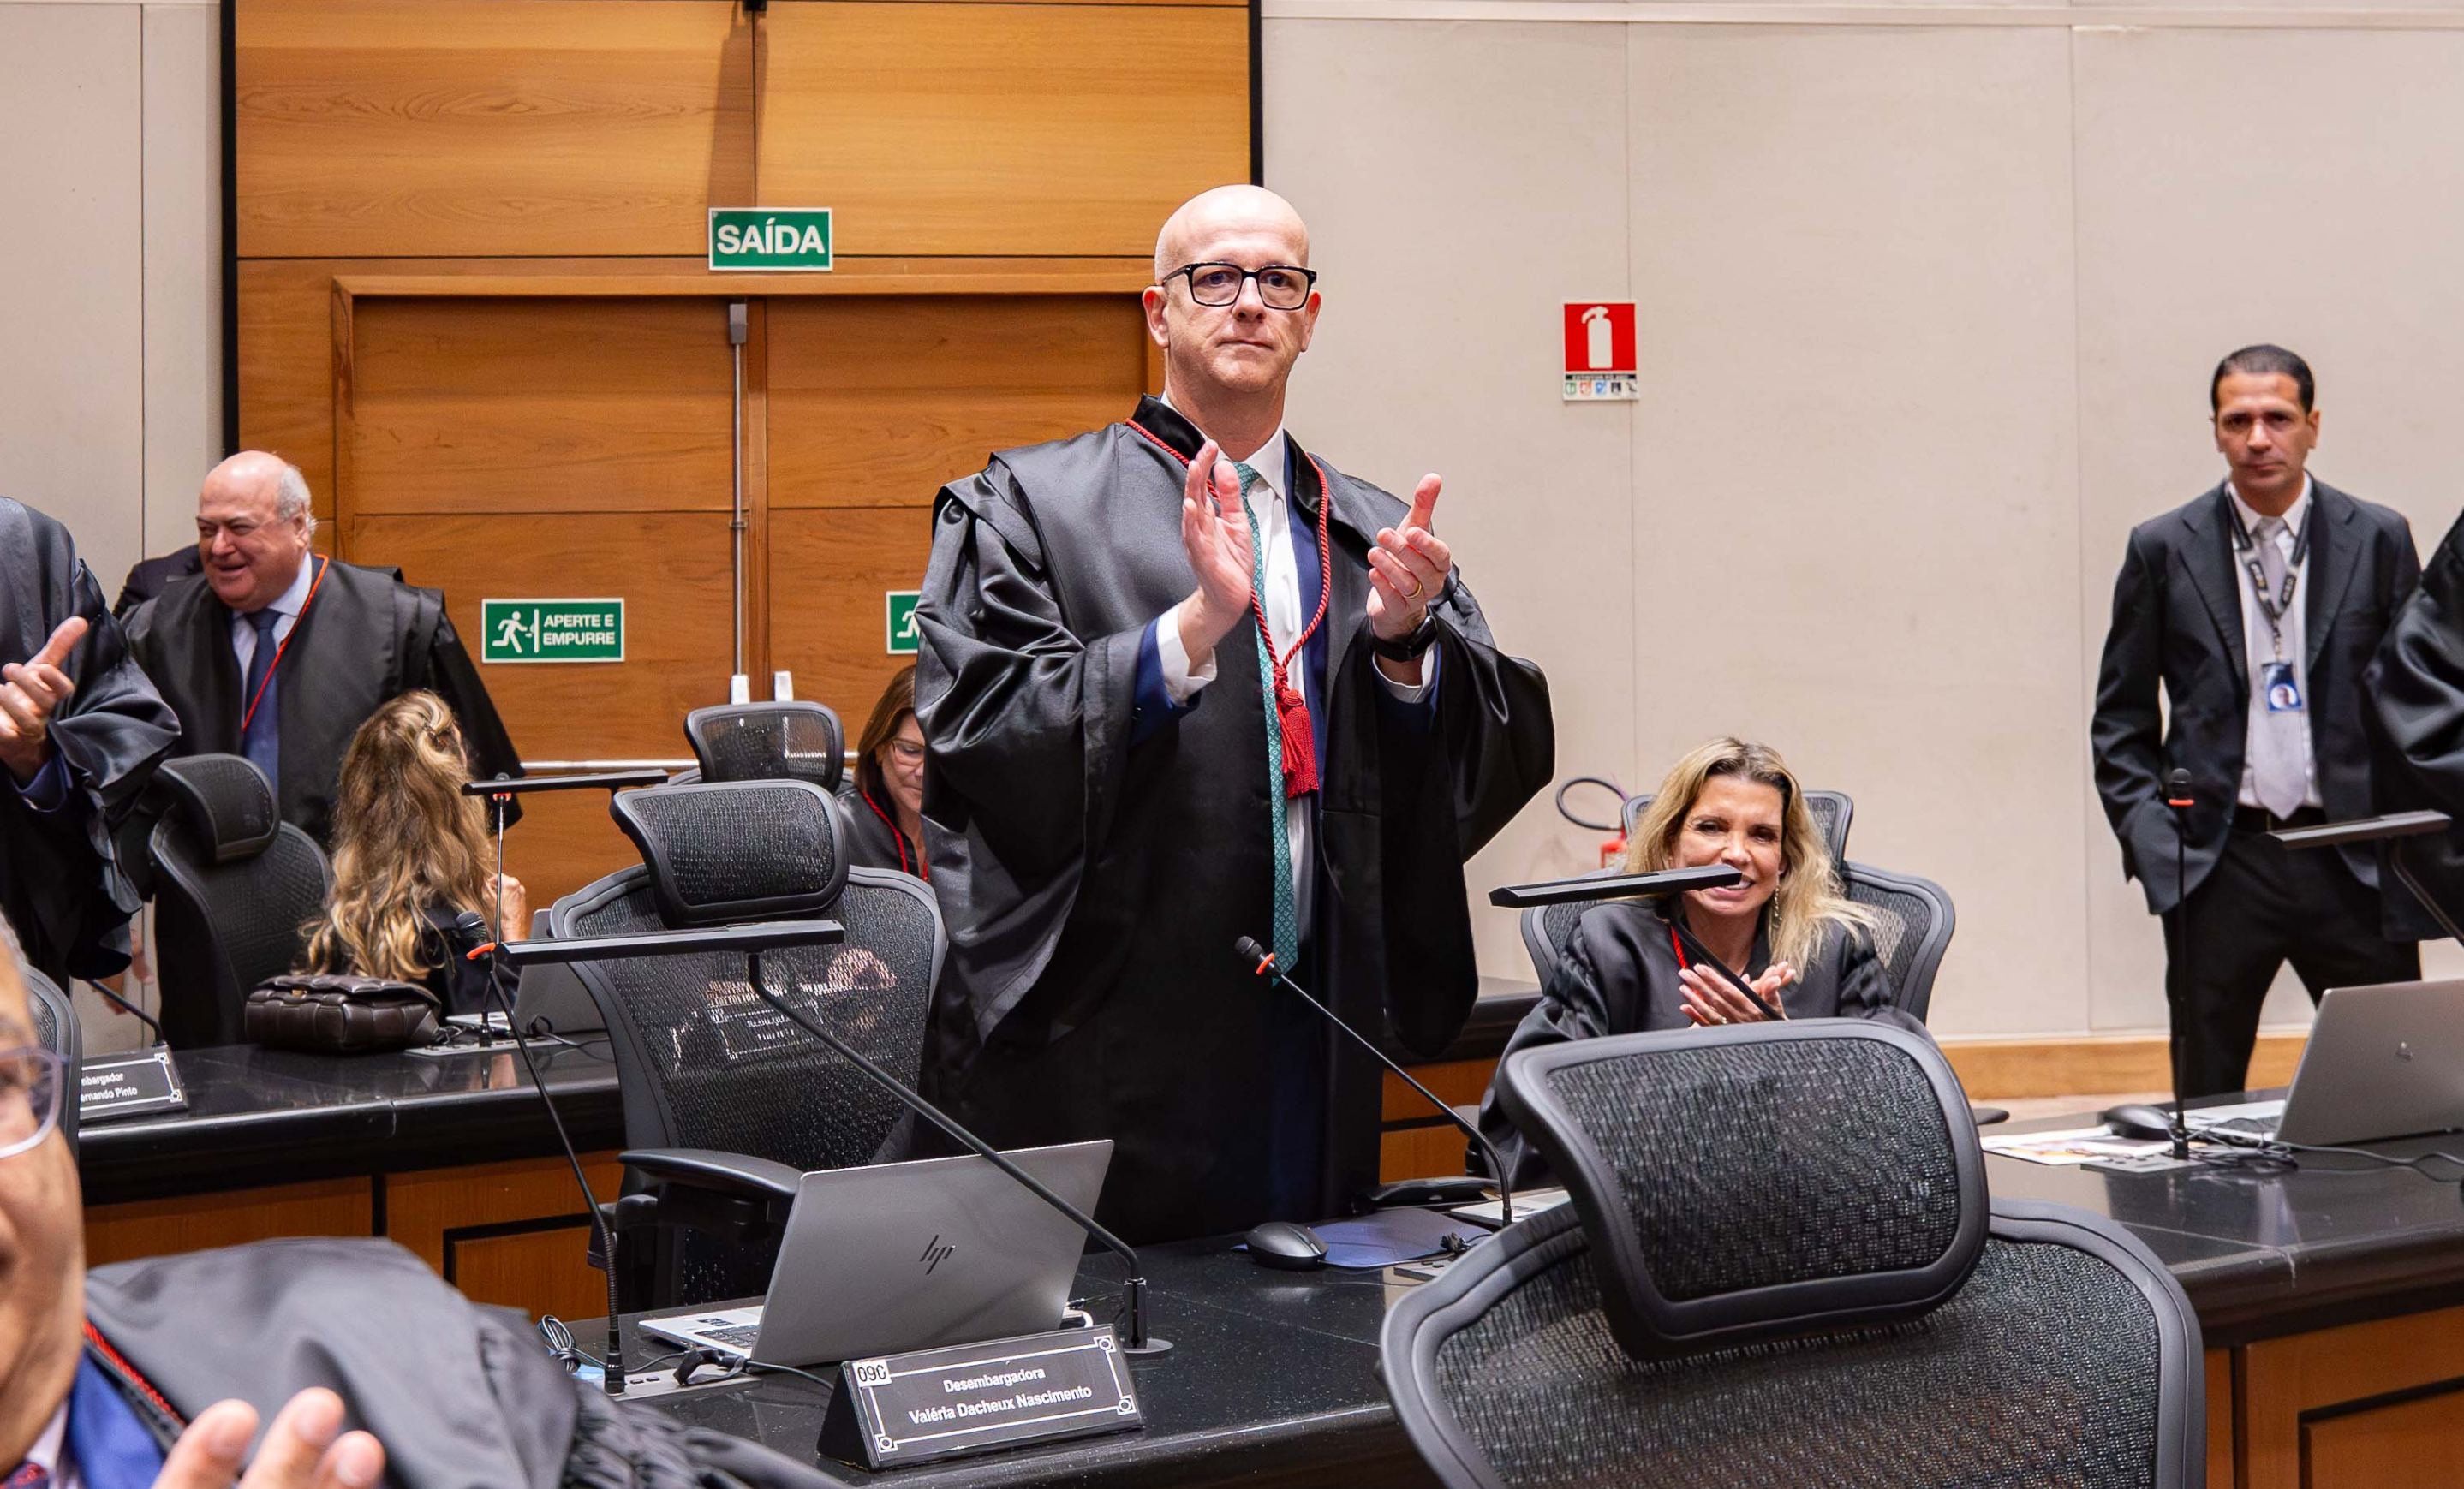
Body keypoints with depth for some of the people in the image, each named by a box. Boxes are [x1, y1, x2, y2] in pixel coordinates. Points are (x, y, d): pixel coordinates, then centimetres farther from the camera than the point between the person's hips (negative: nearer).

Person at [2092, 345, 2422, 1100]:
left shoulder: (2378, 538, 5)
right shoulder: (2163, 549, 4)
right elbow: (2121, 719, 7)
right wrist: (2154, 842, -4)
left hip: (2353, 862, 1)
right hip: (2219, 863, 0)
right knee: (2205, 1109, 5)